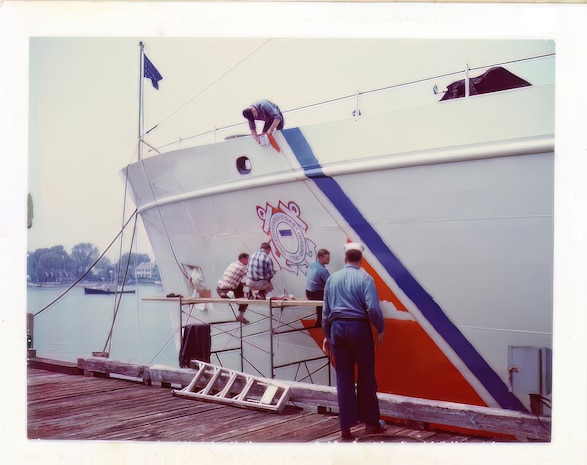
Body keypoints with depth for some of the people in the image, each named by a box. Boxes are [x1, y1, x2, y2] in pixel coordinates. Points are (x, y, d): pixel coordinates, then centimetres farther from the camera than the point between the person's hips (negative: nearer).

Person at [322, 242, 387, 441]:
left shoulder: (332, 278, 8)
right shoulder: (364, 278, -6)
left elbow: (326, 310, 13)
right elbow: (373, 308, -15)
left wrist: (327, 335, 21)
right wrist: (380, 328, -1)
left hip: (337, 328, 4)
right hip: (359, 328, -4)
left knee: (343, 378, 6)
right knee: (366, 376, 10)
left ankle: (346, 427, 8)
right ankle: (371, 422, 20)